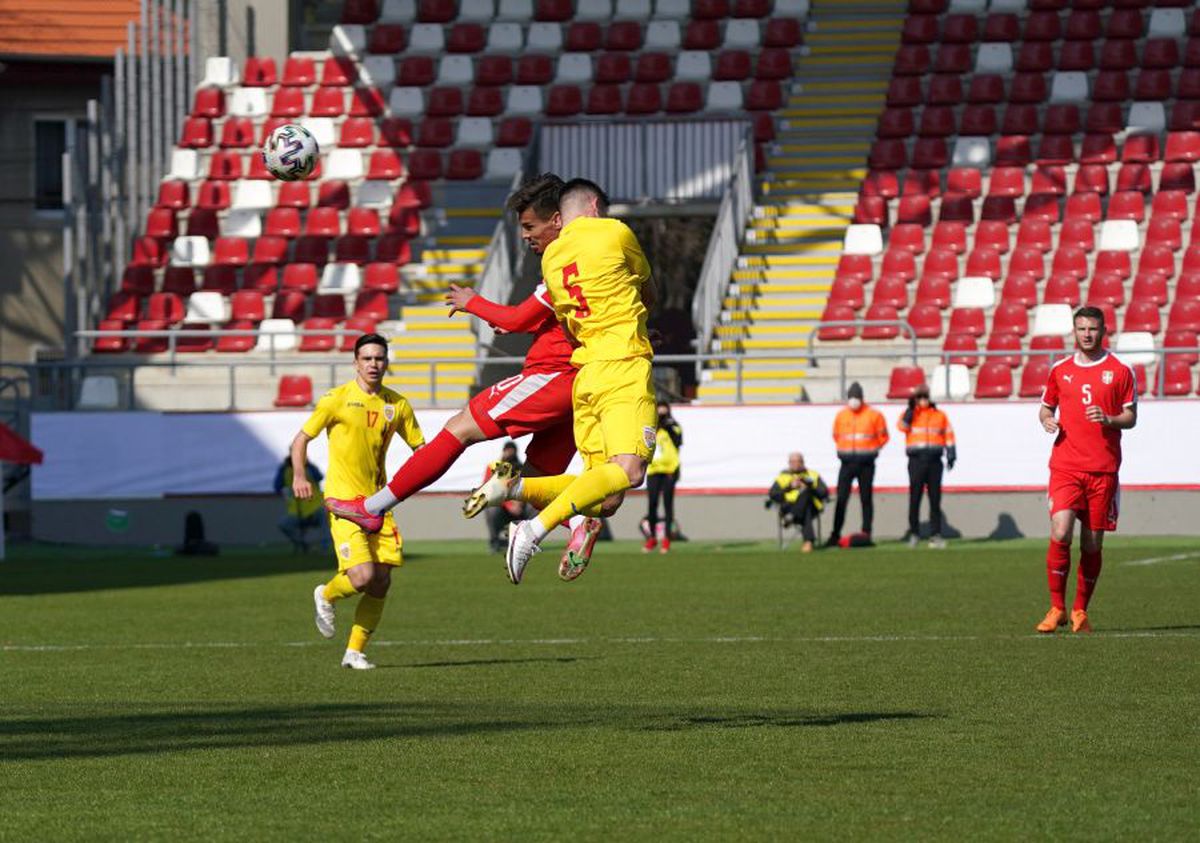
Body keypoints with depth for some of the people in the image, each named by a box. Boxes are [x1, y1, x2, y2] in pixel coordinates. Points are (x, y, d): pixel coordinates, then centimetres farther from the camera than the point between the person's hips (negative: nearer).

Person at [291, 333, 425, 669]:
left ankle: (355, 652, 14)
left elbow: (420, 447, 15)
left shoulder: (397, 404, 8)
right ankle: (326, 596, 15)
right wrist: (299, 476, -12)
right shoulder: (337, 399, -4)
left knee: (382, 582, 1)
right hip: (344, 500, -5)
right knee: (363, 576, -18)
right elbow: (301, 438, 2)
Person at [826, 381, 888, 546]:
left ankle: (866, 533, 7)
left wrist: (871, 449, 0)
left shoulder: (873, 415, -3)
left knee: (866, 499, 3)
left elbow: (883, 437, 4)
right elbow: (836, 435, 18)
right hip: (847, 463, 2)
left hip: (866, 464, -2)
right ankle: (835, 535, -2)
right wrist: (845, 449, 10)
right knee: (841, 499, -3)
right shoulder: (841, 415, 5)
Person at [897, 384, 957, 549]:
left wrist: (951, 455, 0)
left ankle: (935, 534, 2)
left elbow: (949, 435, 11)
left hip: (934, 461, 1)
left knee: (935, 499, 0)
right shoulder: (909, 414, 8)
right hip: (916, 460, -1)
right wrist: (911, 408, -13)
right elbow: (902, 426, -12)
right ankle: (914, 533, 4)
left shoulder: (939, 415, 12)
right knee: (914, 498, -3)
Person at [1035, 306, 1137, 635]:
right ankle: (1057, 608, -4)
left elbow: (1131, 416, 6)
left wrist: (1109, 419, -14)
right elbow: (1046, 407, 21)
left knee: (1092, 543, 2)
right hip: (1065, 466, 0)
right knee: (1060, 533, -15)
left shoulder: (1120, 371, 5)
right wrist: (1047, 420, -2)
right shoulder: (1060, 370, 11)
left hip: (1103, 469, 0)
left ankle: (1080, 611, 14)